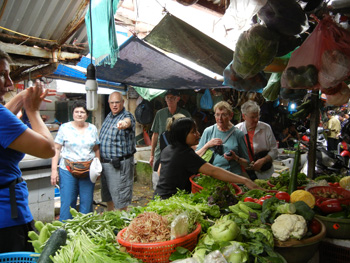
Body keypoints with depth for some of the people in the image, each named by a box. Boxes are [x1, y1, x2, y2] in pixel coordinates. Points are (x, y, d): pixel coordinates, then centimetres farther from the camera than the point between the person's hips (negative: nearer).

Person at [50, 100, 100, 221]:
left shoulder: (93, 129, 9)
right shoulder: (65, 128, 1)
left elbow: (96, 149, 13)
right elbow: (57, 149, 0)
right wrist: (54, 170, -5)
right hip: (67, 170, -2)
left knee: (87, 202, 6)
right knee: (67, 202, 1)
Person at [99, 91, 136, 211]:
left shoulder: (127, 116, -13)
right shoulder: (109, 116, 12)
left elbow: (128, 121, -40)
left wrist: (124, 123, -64)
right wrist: (100, 161, 21)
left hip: (119, 165, -8)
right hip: (105, 163, 8)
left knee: (120, 199, 0)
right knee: (108, 197, 23)